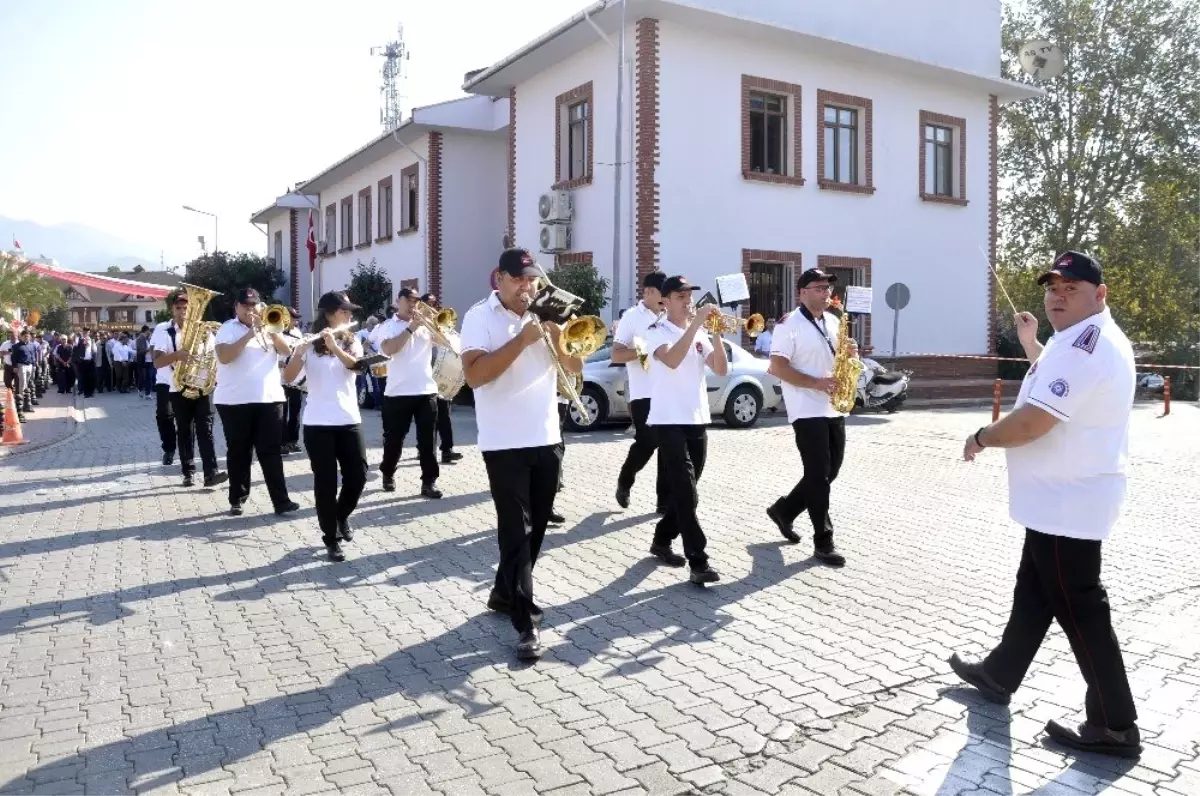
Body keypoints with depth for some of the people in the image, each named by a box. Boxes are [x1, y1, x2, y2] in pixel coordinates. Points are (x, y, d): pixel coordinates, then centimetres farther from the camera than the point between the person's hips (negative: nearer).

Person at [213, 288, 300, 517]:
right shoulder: (228, 328, 2)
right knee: (238, 452, 7)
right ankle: (237, 499, 18)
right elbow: (224, 357, -14)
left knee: (271, 451, 1)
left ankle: (281, 500, 0)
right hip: (235, 401, -2)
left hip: (268, 398, 2)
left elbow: (286, 350, 2)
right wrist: (249, 335, -17)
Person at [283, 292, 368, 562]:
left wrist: (335, 346, -27)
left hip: (350, 421, 3)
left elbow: (357, 365, -13)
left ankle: (342, 516, 31)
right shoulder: (310, 344, -1)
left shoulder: (352, 341, 8)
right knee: (326, 481, -1)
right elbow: (288, 378, -11)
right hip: (318, 424, -3)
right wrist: (298, 353, -29)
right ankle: (331, 538, 12)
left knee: (357, 477, 0)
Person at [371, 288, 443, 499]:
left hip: (426, 391, 2)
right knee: (394, 438, 9)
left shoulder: (425, 324, 12)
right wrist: (411, 328, -13)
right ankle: (388, 475, 29)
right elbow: (388, 349, -14)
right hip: (398, 392, -2)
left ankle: (429, 482, 5)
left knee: (427, 439, 1)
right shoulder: (387, 326, 4)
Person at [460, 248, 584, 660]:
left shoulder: (543, 315, 10)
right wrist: (521, 340, -22)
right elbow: (474, 375, -18)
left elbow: (575, 367, 7)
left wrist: (556, 335, -10)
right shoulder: (480, 317, -5)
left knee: (536, 526, 15)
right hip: (505, 443, -6)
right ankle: (525, 624, -3)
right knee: (516, 530, -6)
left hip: (546, 439, 6)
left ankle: (505, 593, 35)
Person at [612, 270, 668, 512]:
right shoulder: (632, 317, -2)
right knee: (646, 443, -6)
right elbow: (616, 356, -8)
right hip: (644, 393, -5)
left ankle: (665, 500, 11)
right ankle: (624, 483, 21)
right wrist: (644, 350, -18)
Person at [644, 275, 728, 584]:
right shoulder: (657, 331, -5)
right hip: (670, 421, -7)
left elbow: (721, 369, 3)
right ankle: (698, 562, -13)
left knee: (683, 491, 14)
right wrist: (695, 323, -24)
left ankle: (662, 541, 32)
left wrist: (716, 333, -9)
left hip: (698, 420, 7)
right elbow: (671, 360, -25)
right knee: (686, 493, -12)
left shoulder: (699, 333, 13)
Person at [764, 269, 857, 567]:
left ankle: (784, 510, 30)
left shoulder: (833, 322, 14)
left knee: (829, 471, 12)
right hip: (808, 410, -8)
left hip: (834, 408, 8)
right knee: (819, 474, -6)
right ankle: (823, 541, 3)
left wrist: (849, 353, -1)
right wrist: (816, 383, -22)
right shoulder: (790, 325, -10)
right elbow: (777, 367, -16)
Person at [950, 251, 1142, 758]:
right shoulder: (1091, 339, 13)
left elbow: (1034, 420, -28)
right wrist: (1030, 344, 32)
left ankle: (1115, 727, 9)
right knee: (1034, 589, 20)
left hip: (1068, 502, -11)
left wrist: (981, 438, -12)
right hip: (1063, 498, 11)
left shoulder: (1084, 343, -23)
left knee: (1078, 609, -2)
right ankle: (1000, 676, 35)